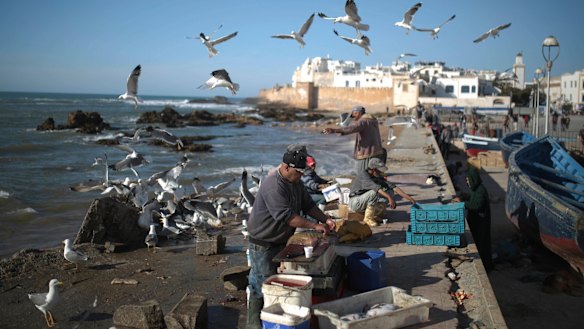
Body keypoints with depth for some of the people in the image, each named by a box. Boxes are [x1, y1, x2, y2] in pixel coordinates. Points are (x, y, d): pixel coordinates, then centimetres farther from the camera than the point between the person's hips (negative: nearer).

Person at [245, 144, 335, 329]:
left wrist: (325, 219, -6)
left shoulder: (296, 182, 3)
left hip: (281, 241, 9)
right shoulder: (273, 185, -28)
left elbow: (308, 205, 11)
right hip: (263, 243, -9)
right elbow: (286, 215, -34)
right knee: (263, 283, -2)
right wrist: (314, 226, -33)